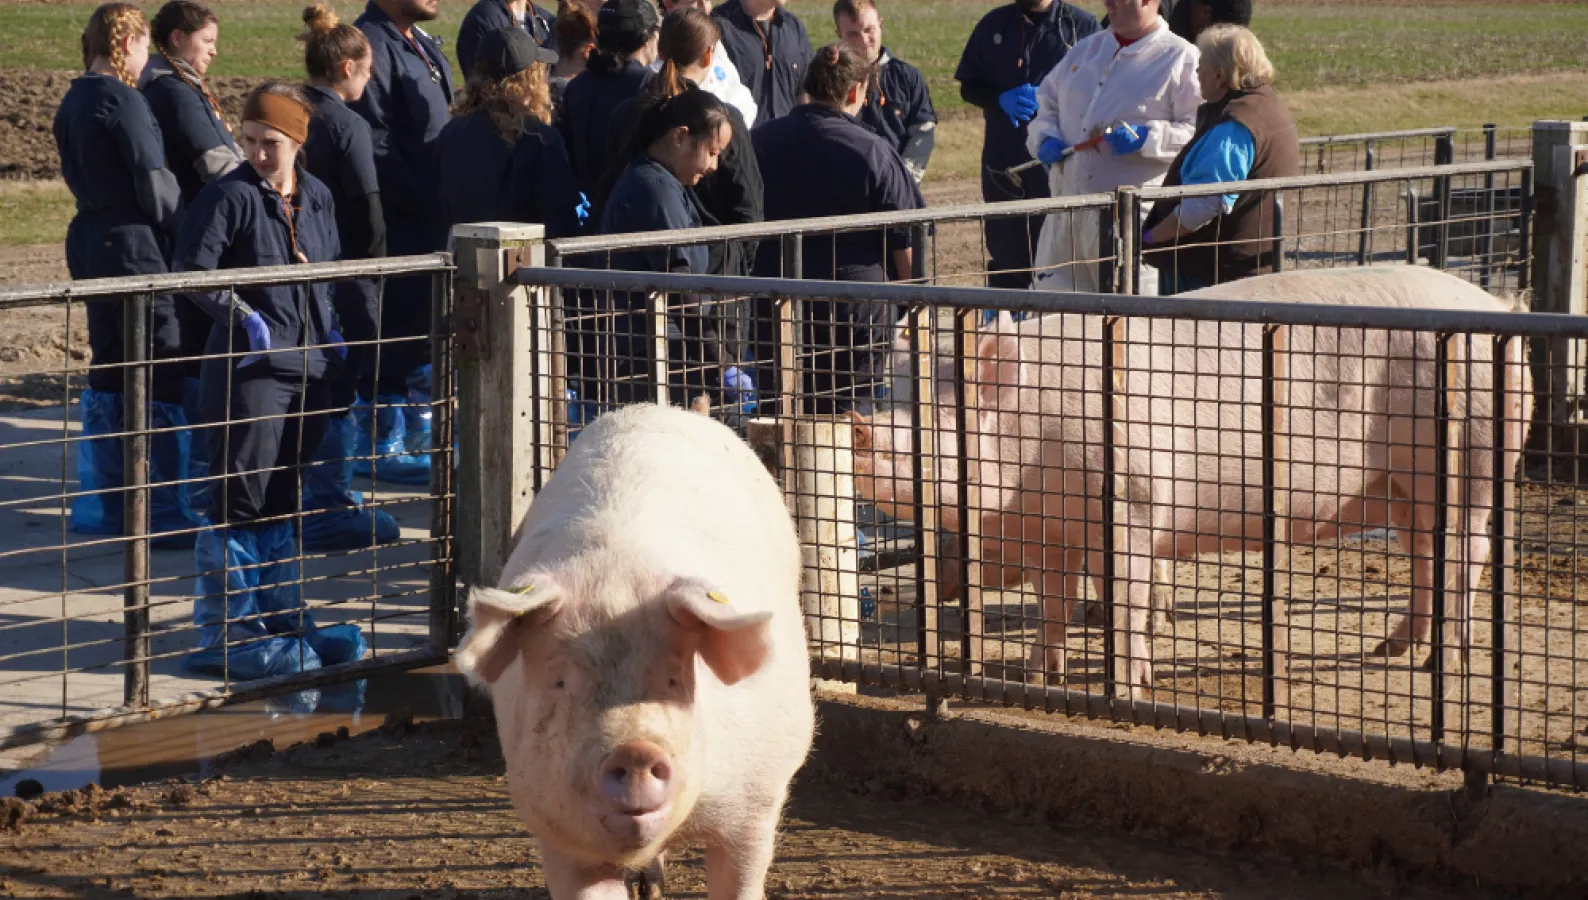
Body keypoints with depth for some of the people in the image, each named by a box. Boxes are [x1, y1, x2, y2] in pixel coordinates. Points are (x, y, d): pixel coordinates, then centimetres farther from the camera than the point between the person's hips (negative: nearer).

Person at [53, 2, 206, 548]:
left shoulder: (72, 103, 10)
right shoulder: (122, 100, -16)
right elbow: (154, 181, -17)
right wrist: (186, 232, -5)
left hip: (90, 240, 9)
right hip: (135, 243, -9)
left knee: (107, 375, 16)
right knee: (162, 379, -3)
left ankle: (101, 503, 20)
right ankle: (165, 513, -1)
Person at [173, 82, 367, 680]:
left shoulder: (316, 198, 11)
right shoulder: (231, 195, -8)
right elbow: (191, 270, -13)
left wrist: (329, 330, 10)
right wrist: (243, 314, -18)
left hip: (309, 366, 6)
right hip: (251, 367, -6)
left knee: (282, 504, 15)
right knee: (240, 503, -6)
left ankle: (283, 623, 24)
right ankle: (225, 638, -2)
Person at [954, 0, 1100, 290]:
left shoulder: (1083, 25, 0)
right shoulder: (994, 25, 11)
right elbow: (969, 86, 12)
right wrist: (1002, 99, -9)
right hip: (1003, 160, 3)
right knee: (1006, 252, 9)